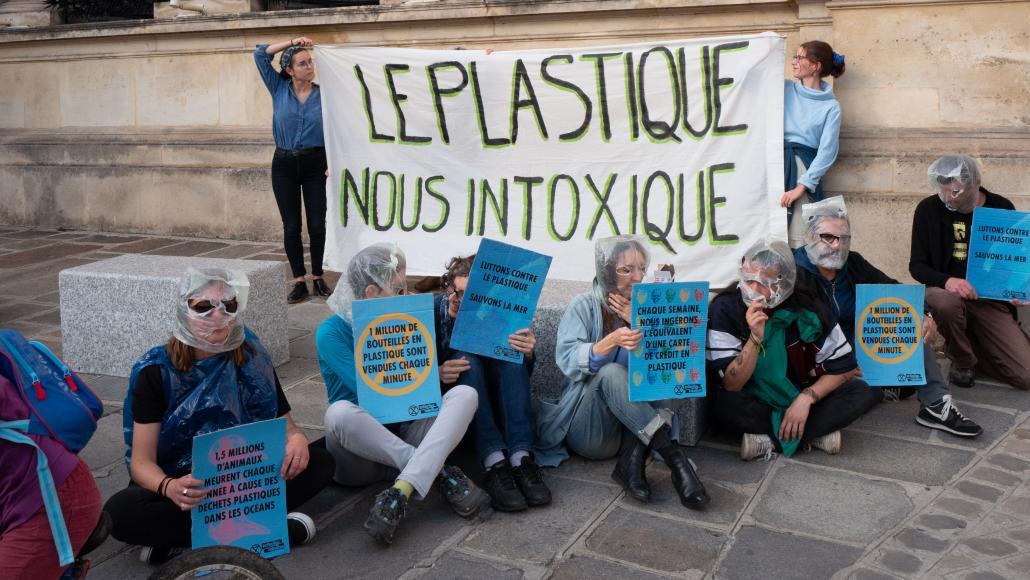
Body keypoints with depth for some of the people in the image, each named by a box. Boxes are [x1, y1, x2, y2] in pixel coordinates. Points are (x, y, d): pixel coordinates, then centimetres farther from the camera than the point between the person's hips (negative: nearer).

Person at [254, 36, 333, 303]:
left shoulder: (323, 94, 0)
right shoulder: (279, 89, 3)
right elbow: (260, 55, 1)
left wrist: (334, 161, -13)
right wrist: (290, 42, -4)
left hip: (315, 163, -1)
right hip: (284, 164, 1)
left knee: (317, 224, 0)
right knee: (291, 226, 3)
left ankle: (318, 277, 15)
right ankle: (299, 281, 10)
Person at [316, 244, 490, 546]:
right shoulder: (332, 333, -7)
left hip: (403, 438, 5)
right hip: (359, 452, -4)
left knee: (464, 394, -19)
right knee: (340, 413, -37)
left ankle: (400, 492, -39)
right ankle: (441, 474, -27)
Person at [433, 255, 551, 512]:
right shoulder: (432, 312, -11)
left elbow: (522, 374, -8)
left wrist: (527, 354, -31)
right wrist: (437, 375, -34)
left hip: (495, 402, 2)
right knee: (466, 359, -29)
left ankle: (521, 459, -39)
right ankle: (494, 464, -44)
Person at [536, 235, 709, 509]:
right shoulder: (583, 306, 0)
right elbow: (566, 360, -17)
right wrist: (611, 341, -32)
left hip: (630, 423, 4)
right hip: (588, 430, -3)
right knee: (611, 372, -32)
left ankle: (633, 461, -33)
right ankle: (674, 455, -39)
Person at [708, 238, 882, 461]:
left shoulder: (804, 307, -13)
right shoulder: (725, 309, -19)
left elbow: (843, 365, -6)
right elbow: (731, 384, -21)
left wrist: (806, 398, -22)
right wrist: (755, 337, -36)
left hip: (800, 400, 3)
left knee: (869, 391, -18)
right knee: (727, 405, -36)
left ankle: (771, 440, -20)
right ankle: (817, 432, -18)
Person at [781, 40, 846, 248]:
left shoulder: (831, 107, 2)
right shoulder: (785, 89, 12)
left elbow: (826, 153, -4)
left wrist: (802, 186, -12)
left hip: (803, 166, -2)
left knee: (797, 238, -11)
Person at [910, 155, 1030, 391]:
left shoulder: (1002, 208, 1)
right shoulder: (929, 209, -4)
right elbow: (917, 265, -3)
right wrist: (947, 280, -24)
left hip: (992, 300, 1)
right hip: (948, 291, -1)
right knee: (946, 302, -41)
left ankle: (969, 347, 17)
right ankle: (962, 362, -9)